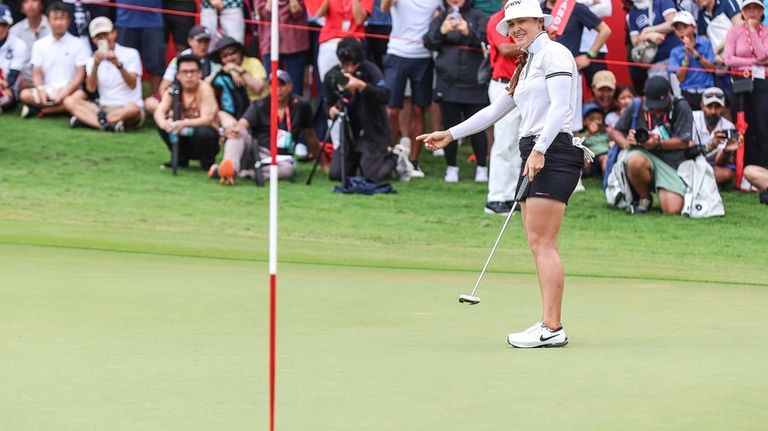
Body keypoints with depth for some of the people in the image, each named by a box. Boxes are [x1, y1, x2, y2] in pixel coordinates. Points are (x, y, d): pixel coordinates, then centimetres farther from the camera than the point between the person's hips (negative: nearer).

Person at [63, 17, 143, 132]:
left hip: (125, 109, -4)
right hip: (104, 108, 4)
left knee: (132, 109, -39)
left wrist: (118, 64, -25)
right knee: (70, 101, -18)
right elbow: (91, 88, -4)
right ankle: (108, 123, -38)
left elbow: (132, 84, -10)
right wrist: (96, 65, -18)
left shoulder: (130, 54, 3)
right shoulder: (93, 60, 12)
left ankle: (86, 119, -32)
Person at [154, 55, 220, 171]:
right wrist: (163, 123, -43)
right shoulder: (174, 91, -7)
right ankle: (181, 158, 2)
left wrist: (183, 124, -46)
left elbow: (207, 119, -29)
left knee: (203, 133, -37)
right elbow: (159, 111, -17)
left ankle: (207, 162, -4)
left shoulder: (205, 89, -20)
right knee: (163, 125, -19)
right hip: (184, 133, 4)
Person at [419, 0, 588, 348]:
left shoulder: (554, 54, -4)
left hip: (553, 153, -9)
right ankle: (549, 324, 2)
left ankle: (552, 328, -17)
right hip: (532, 156, 9)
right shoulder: (525, 67, 24)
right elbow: (495, 110, 31)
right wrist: (450, 135, 31)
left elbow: (560, 107, -15)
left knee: (542, 243, -14)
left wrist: (540, 150, -23)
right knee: (537, 245, 3)